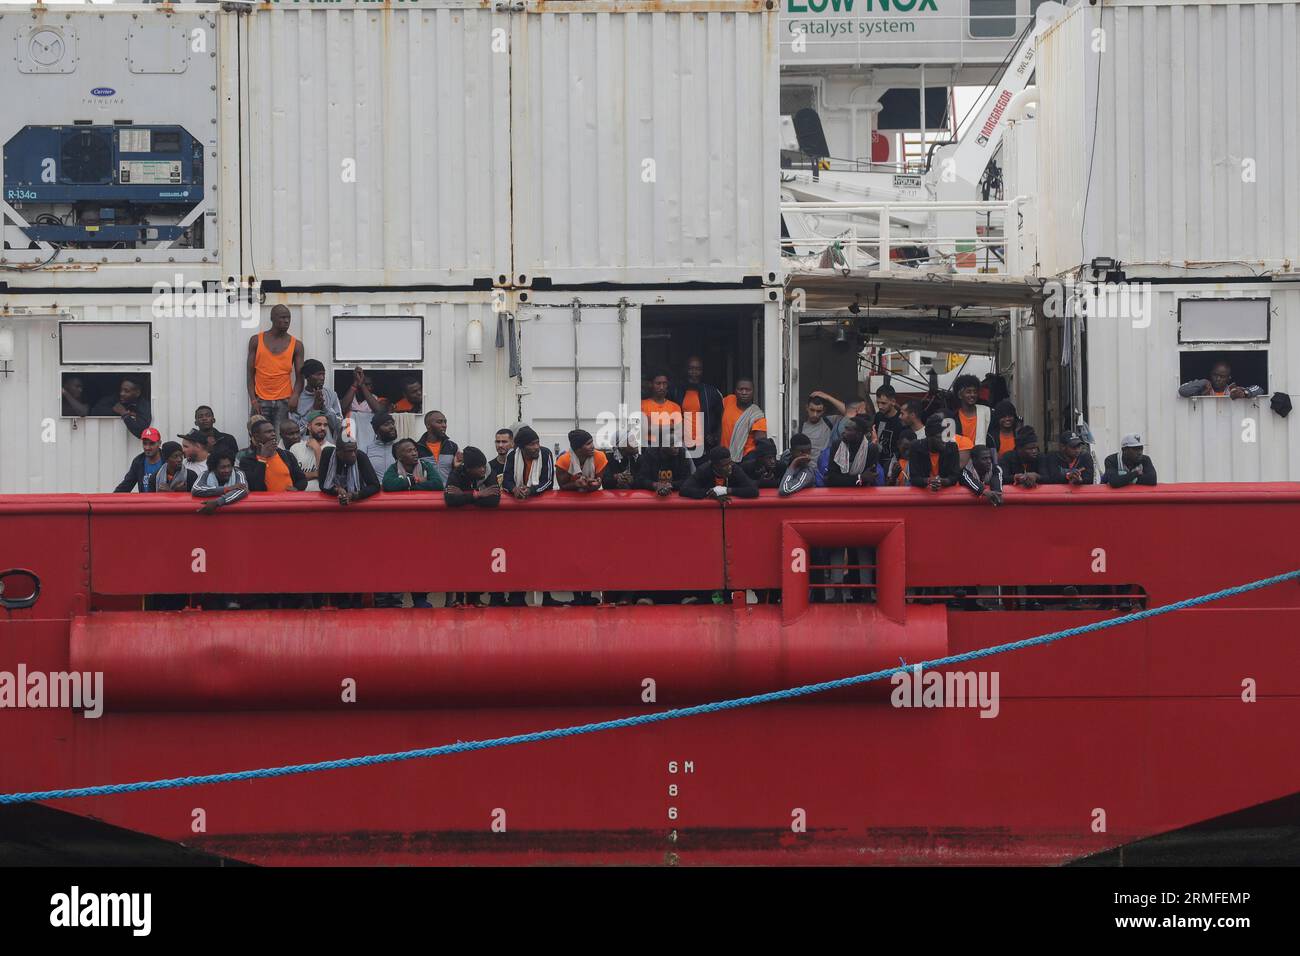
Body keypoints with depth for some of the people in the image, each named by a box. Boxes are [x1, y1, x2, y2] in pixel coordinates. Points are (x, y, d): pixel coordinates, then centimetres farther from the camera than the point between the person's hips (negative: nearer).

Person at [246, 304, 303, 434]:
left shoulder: (296, 345, 6)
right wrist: (253, 400, -5)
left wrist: (295, 395, -15)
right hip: (261, 402, 0)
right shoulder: (256, 340, 6)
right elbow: (250, 373, 6)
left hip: (284, 402, 0)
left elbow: (299, 377, 5)